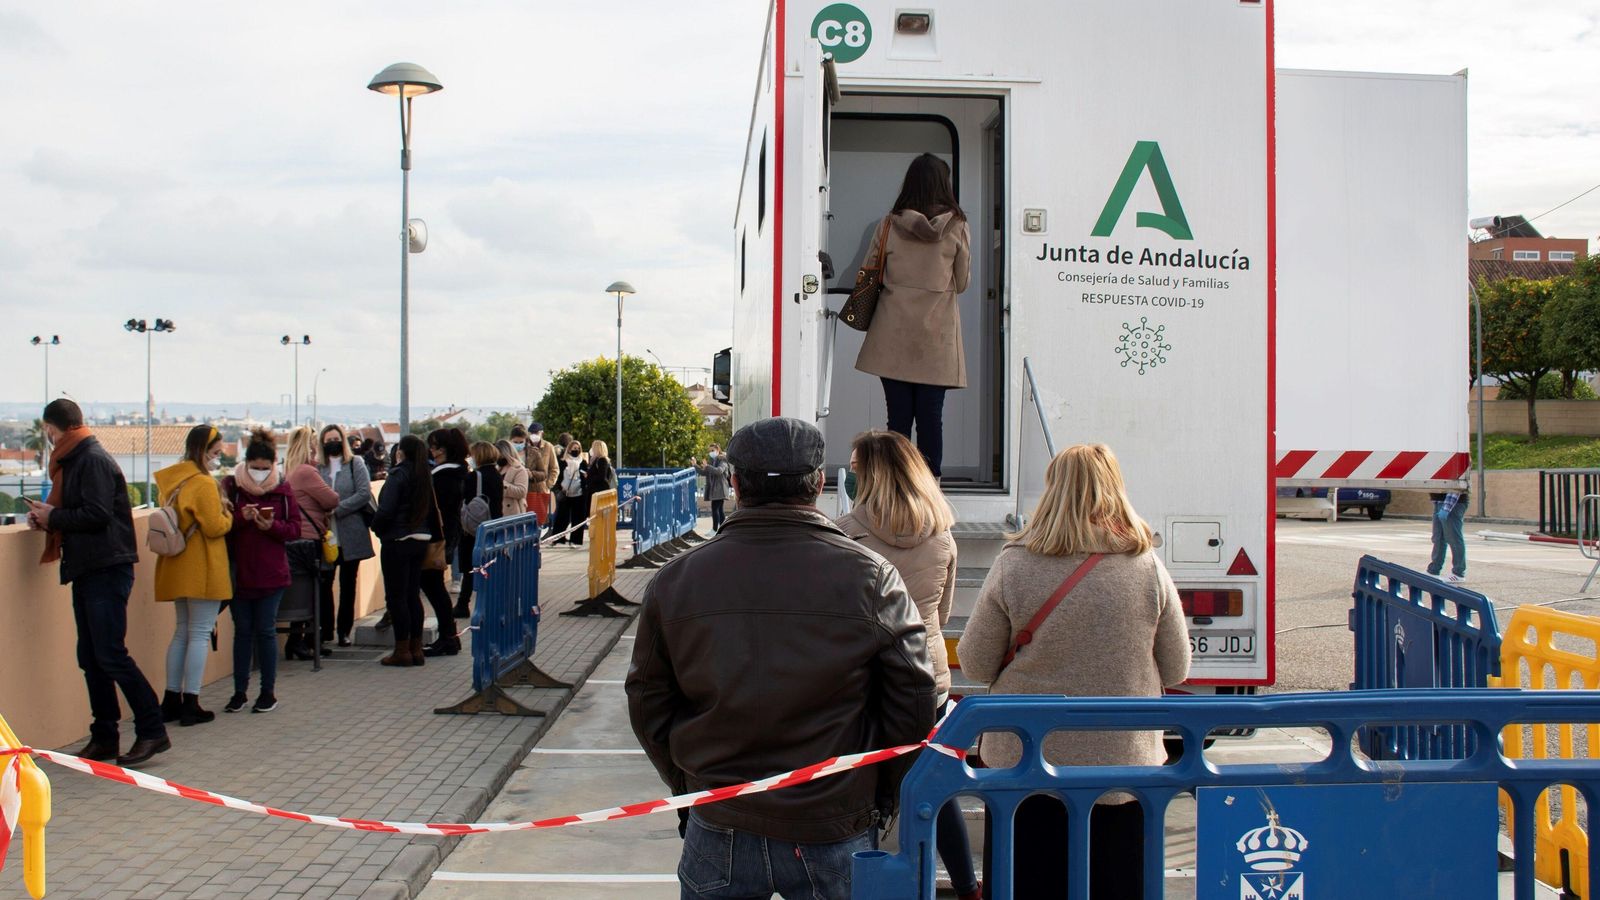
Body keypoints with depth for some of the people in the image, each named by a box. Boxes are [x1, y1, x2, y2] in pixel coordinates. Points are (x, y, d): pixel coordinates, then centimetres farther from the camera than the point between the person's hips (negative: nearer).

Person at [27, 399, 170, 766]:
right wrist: (45, 516, 2)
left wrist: (52, 517, -9)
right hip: (88, 571, 10)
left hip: (107, 570, -10)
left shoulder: (93, 460, -11)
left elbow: (96, 515, -21)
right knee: (91, 658, 10)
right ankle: (104, 738, 15)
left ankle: (152, 731, -6)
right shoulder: (74, 461, 20)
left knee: (111, 655, -11)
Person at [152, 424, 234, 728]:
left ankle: (171, 700, 18)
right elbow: (215, 527, -19)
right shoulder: (203, 483, -16)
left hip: (178, 568, 8)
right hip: (203, 570, -8)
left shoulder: (172, 481, 10)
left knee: (182, 631, 16)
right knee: (200, 634, -2)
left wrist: (220, 513, 11)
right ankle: (190, 704, -1)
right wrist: (228, 515, 0)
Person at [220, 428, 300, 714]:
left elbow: (296, 528, 0)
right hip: (238, 571, 1)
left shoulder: (283, 489, 1)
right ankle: (240, 691, 17)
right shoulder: (230, 486, 0)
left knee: (265, 631, 4)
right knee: (242, 630, 8)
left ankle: (269, 691, 14)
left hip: (271, 574, -1)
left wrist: (272, 526, -17)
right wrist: (240, 517, -21)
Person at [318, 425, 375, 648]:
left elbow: (364, 493, -8)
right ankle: (325, 629, 10)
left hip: (351, 535, -1)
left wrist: (337, 509, -14)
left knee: (348, 584, 7)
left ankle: (344, 630, 14)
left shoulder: (356, 463, 2)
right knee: (324, 583, -1)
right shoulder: (317, 468, 7)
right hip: (325, 535, 1)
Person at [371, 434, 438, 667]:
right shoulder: (424, 477, 8)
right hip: (420, 540, 7)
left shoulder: (398, 475, -13)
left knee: (396, 597, 0)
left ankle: (402, 651, 2)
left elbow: (386, 510, -18)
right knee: (413, 595, 12)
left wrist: (376, 527, 0)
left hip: (397, 542, -7)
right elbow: (432, 510, 12)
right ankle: (416, 648, 15)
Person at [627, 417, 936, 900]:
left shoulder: (674, 580, -5)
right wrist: (879, 797, 8)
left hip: (719, 834, 2)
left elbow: (648, 706, 4)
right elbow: (914, 708, -6)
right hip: (833, 834, -1)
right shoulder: (872, 578, -11)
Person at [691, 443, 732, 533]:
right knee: (719, 509, 10)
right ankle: (722, 528, 15)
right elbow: (703, 473, 18)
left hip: (720, 489, -8)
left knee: (715, 508, -13)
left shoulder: (722, 461, -6)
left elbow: (719, 470, -24)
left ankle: (715, 529, -12)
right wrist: (695, 465, 6)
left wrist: (707, 466, -33)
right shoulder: (711, 461, 18)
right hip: (713, 489, 8)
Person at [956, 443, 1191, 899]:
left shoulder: (1014, 566, -11)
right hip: (1123, 764, 1)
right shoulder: (1148, 567, -7)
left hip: (1023, 764, -1)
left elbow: (975, 665, -3)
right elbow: (1176, 671, 3)